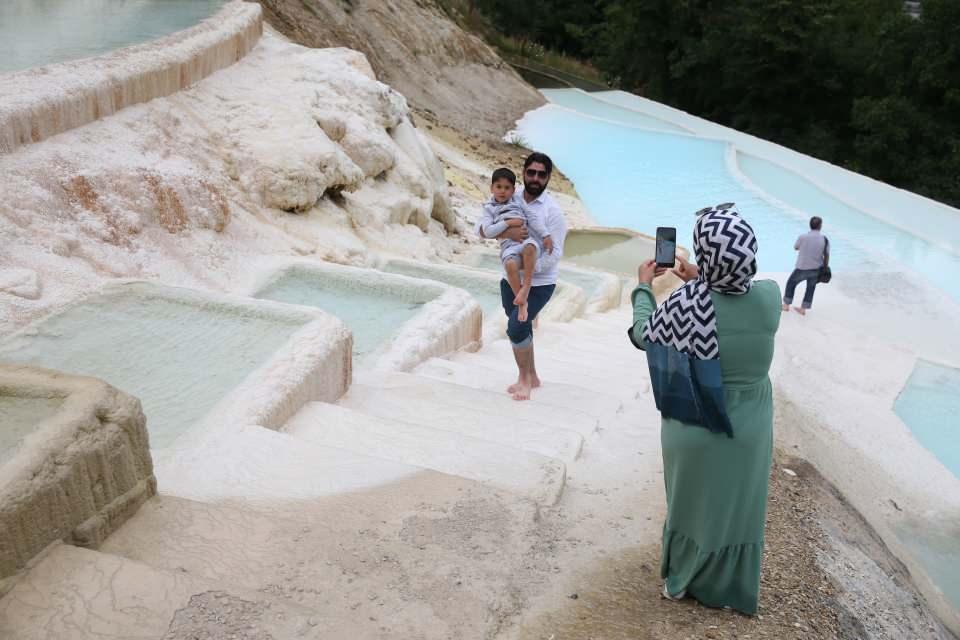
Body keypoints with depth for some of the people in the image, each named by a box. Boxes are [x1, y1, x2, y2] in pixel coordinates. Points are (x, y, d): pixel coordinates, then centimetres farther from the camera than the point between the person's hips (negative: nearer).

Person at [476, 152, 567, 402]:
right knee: (520, 326, 17)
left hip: (539, 282, -5)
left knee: (516, 326, -17)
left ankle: (524, 378, 6)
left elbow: (554, 253, -16)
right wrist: (506, 232, -30)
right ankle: (531, 377, 37)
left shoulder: (552, 210, -13)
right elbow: (481, 229, -12)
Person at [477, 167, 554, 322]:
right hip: (509, 246, -1)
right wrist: (508, 223, -6)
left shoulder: (519, 203, 19)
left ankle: (526, 287, -31)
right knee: (510, 264, -35)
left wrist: (546, 235, -3)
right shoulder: (489, 209, 14)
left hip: (529, 239, 1)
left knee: (529, 247, -38)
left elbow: (534, 218, 10)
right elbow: (487, 231, 1)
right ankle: (522, 302, -23)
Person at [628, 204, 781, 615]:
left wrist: (643, 286, 8)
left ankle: (680, 581, 40)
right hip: (749, 429, 3)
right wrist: (700, 282, 18)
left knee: (694, 504, 20)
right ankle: (731, 589, 40)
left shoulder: (685, 304, -25)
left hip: (696, 431, -2)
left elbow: (642, 335, -5)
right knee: (738, 507, 22)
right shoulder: (770, 296, -15)